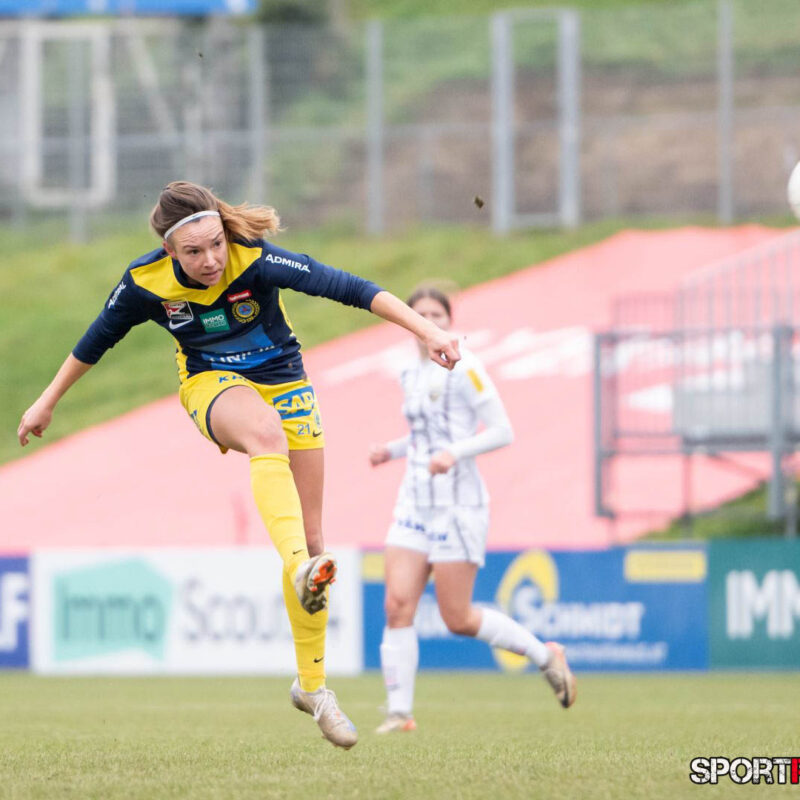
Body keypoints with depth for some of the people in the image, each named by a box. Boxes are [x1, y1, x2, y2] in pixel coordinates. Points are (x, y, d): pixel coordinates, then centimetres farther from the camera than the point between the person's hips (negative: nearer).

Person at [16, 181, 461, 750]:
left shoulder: (257, 259, -25)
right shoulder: (146, 283, -17)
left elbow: (347, 288, -31)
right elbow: (97, 340, 2)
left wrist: (427, 330, -40)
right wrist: (48, 402, 14)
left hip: (284, 381, 1)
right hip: (213, 384, -1)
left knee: (311, 541, 0)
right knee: (266, 432, -40)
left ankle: (312, 685, 15)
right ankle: (300, 568, -59)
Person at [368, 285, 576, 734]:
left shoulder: (464, 369, -11)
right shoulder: (412, 375, 13)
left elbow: (503, 432, -14)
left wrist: (454, 452, -26)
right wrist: (393, 450, 11)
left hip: (458, 504, -7)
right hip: (415, 503, 7)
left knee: (458, 619, -4)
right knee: (398, 605, -7)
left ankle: (545, 655, 17)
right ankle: (400, 712, -5)